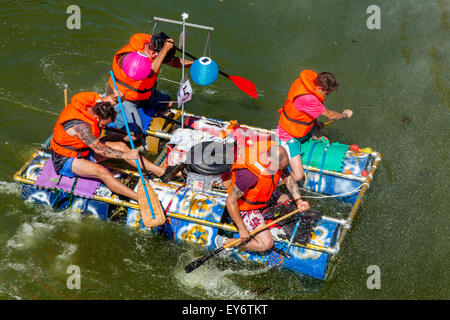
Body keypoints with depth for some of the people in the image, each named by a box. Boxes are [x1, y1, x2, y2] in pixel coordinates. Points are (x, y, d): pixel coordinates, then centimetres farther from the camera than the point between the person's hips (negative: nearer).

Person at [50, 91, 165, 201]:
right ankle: (140, 198, -44)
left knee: (121, 146, -4)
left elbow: (104, 101, 8)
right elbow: (99, 149, -39)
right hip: (65, 160, -9)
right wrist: (124, 155, -45)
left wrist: (114, 97, -16)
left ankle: (160, 171, -4)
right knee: (101, 171, -34)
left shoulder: (91, 105, -10)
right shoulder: (80, 126, -35)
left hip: (84, 150, 9)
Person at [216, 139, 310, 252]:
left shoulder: (276, 155, -20)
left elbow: (288, 178, 0)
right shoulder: (248, 174, -41)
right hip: (247, 207, -8)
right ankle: (225, 242, -3)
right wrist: (242, 229, -26)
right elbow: (230, 201, -32)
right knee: (266, 244, -16)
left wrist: (299, 200, -12)